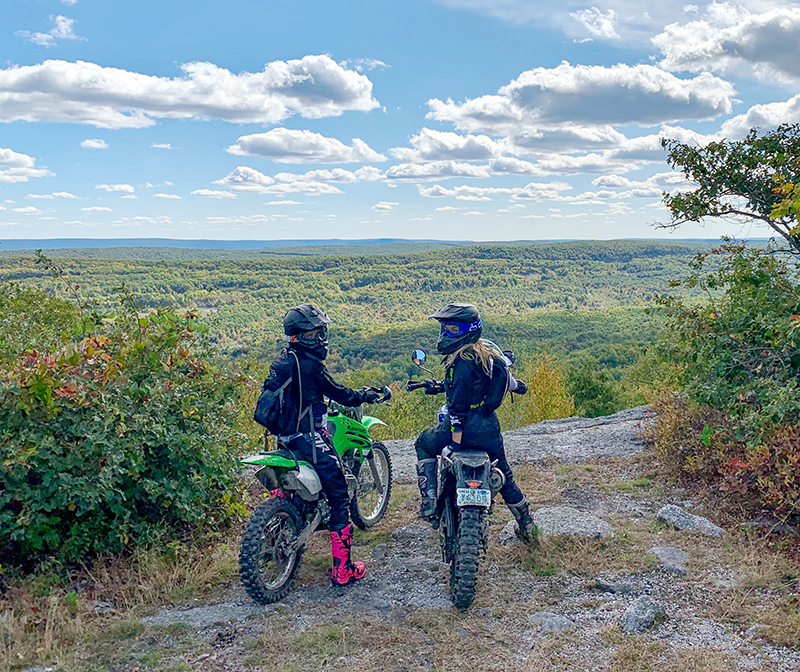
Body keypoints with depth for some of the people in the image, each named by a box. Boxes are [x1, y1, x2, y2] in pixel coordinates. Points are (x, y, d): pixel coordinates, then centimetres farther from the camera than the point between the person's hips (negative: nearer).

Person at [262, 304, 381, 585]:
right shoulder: (310, 364, -19)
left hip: (283, 434, 10)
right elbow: (337, 393, -10)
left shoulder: (281, 361, 8)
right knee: (339, 498, -5)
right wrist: (363, 395, 8)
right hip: (309, 438, -9)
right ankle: (342, 568, -5)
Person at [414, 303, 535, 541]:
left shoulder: (461, 361, -20)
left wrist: (455, 442, -23)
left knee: (424, 445, 16)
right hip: (490, 427, 8)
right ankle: (527, 526, 35)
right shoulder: (486, 352, 4)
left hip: (467, 427, -8)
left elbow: (458, 406, -23)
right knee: (503, 474, 23)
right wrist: (517, 385, 45)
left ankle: (430, 502, 5)